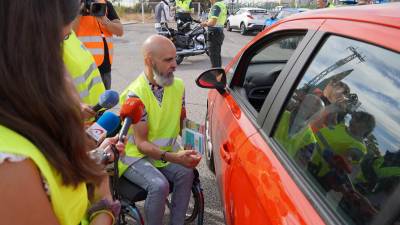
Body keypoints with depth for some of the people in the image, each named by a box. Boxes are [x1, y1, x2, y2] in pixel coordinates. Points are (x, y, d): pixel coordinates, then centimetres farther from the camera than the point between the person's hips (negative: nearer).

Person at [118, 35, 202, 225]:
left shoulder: (178, 85, -3)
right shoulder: (135, 94, -20)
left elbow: (182, 121, 9)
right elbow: (141, 143, -21)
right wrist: (173, 157, -34)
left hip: (167, 149, 5)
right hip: (136, 155, -5)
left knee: (186, 173, -21)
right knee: (159, 185, -28)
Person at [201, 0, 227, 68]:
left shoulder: (216, 6, -18)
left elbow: (212, 23, -27)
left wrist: (205, 23, -7)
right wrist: (208, 22, 15)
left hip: (214, 33, -10)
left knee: (213, 56, -4)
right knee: (217, 55, 19)